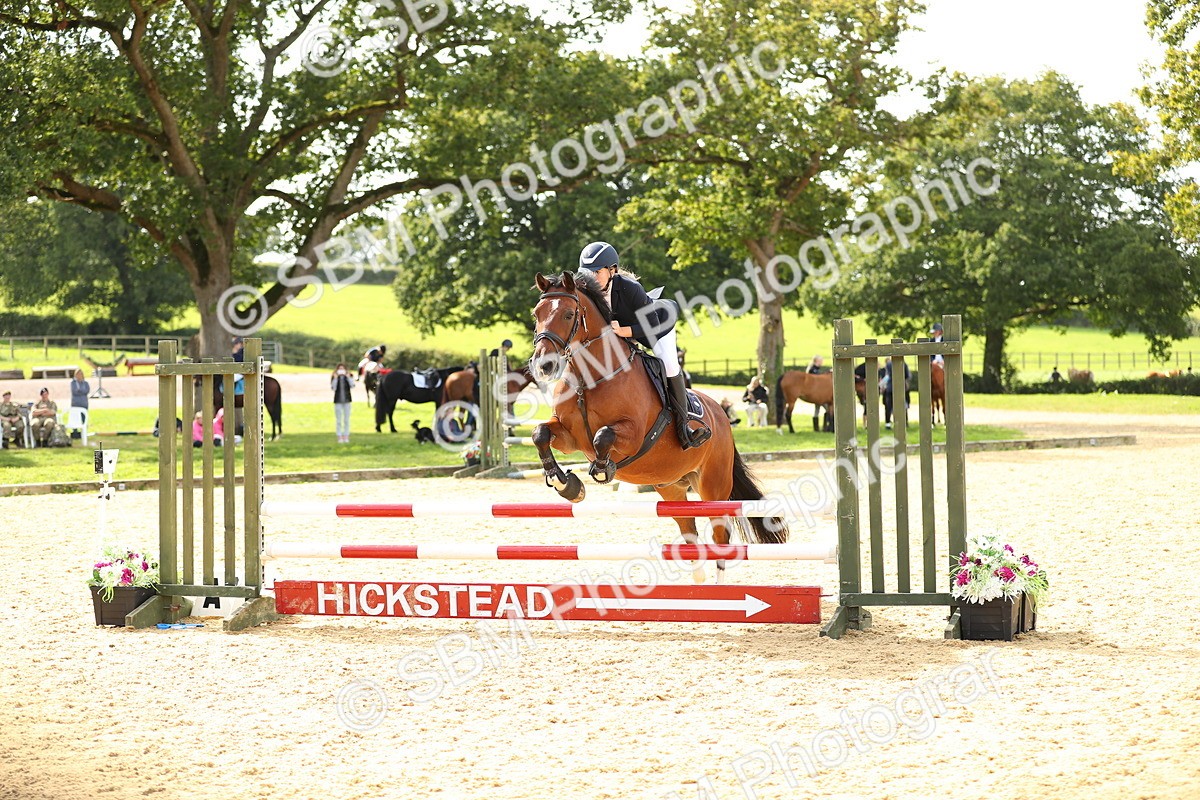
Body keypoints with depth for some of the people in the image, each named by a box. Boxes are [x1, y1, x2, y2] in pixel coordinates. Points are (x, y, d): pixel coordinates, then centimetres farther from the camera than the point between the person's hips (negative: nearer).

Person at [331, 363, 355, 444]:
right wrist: (335, 378, -19)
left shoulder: (349, 376, 2)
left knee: (347, 419, 4)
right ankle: (339, 437, 3)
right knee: (338, 420, 0)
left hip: (347, 400, 1)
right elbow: (333, 388, -12)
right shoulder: (334, 377, -1)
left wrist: (348, 377, -17)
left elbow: (352, 386, -12)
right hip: (338, 401, -1)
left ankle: (346, 436, 9)